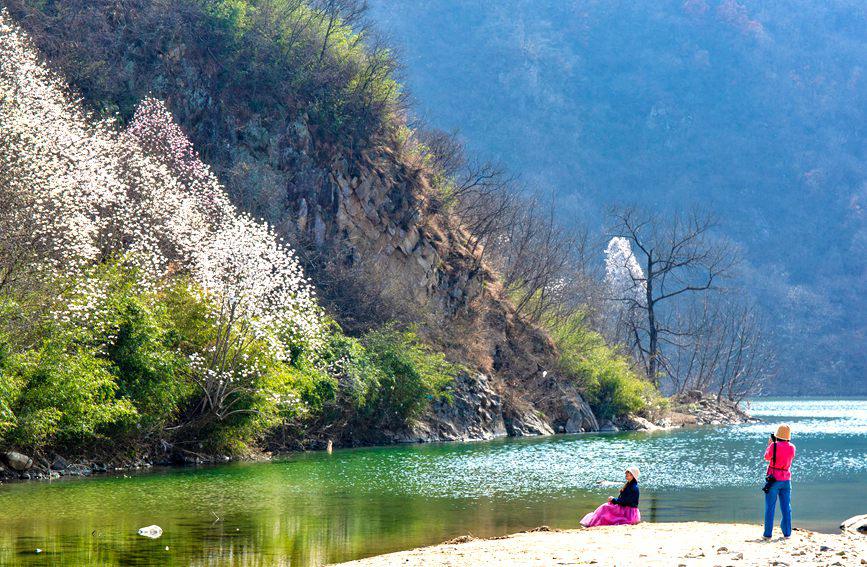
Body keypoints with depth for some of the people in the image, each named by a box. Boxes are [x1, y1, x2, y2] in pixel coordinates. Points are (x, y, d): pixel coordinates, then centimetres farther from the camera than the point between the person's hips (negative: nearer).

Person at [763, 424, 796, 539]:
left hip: (773, 479, -3)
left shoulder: (774, 446, -14)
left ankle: (768, 533, 3)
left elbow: (767, 457, 2)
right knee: (786, 507, 10)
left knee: (770, 507, 3)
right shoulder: (792, 447, -1)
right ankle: (787, 533, 11)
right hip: (786, 479, 3)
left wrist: (770, 444, 16)